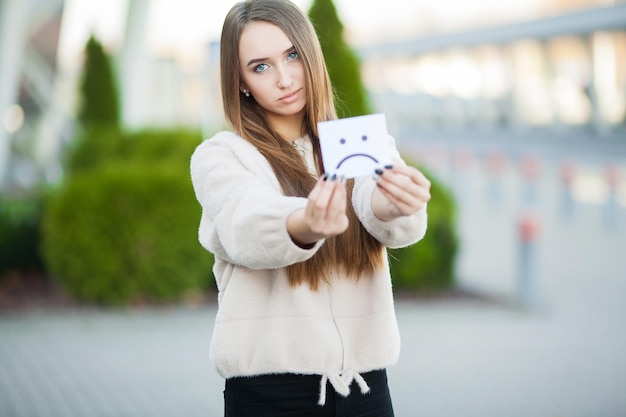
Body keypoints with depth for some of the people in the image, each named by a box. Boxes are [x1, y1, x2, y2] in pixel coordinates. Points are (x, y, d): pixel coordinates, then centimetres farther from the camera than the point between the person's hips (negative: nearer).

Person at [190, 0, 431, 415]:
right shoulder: (219, 157, -1)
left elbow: (388, 222, -15)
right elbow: (249, 231, -21)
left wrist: (398, 202, -39)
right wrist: (303, 226, -43)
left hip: (364, 381, 2)